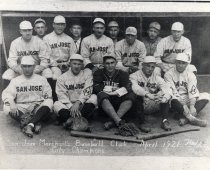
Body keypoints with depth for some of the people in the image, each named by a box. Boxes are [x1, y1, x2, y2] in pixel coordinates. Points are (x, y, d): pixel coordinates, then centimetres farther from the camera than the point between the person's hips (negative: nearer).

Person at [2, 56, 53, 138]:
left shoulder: (42, 79, 11)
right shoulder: (15, 80, 12)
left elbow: (48, 97, 4)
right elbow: (7, 94, -2)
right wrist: (11, 103, -25)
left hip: (38, 108, -1)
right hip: (21, 108, 1)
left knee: (48, 103, -31)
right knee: (7, 107, -28)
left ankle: (29, 125, -42)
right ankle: (36, 123, -35)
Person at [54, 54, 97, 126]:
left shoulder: (87, 73, 5)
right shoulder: (62, 77, 5)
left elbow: (87, 91, -7)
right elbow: (62, 96, -6)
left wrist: (78, 103, -23)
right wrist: (71, 107, -22)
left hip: (83, 105, 0)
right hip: (68, 106, 0)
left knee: (93, 97, -26)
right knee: (57, 104, -26)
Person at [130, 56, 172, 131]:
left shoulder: (157, 78, 5)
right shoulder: (134, 76, -4)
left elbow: (167, 89, -12)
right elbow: (134, 87, -27)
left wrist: (164, 98, -35)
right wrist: (147, 95, -43)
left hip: (153, 107, 3)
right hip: (140, 106, -3)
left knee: (166, 95, -16)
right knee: (138, 96, -32)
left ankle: (165, 120, -21)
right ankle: (142, 123, -25)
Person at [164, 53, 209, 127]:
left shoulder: (190, 74, 2)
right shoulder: (168, 74, -4)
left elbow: (193, 91, -11)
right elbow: (172, 92, -14)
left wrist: (192, 106, -28)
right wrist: (183, 106, -24)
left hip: (188, 99, 3)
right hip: (177, 101, -3)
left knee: (206, 96, -17)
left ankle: (184, 117, -35)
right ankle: (192, 118, -39)